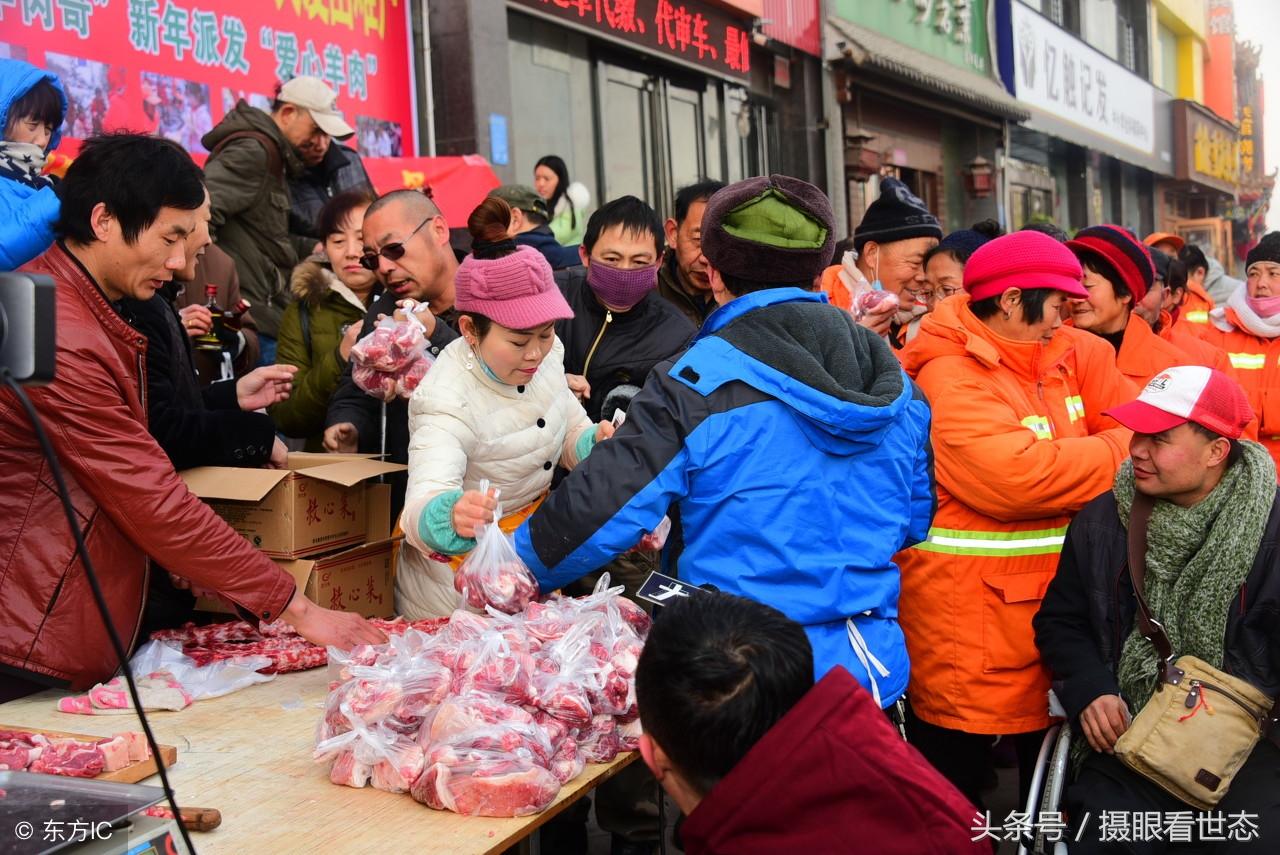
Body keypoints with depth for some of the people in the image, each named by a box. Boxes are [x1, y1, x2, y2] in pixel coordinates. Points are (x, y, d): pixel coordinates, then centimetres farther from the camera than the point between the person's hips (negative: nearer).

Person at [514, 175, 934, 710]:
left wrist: (520, 569, 3)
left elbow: (600, 510, -16)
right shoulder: (896, 385, 3)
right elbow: (915, 518, 15)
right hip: (875, 670, 5)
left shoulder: (697, 384, -16)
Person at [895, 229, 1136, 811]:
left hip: (1059, 601, 8)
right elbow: (1017, 476, -28)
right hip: (969, 614, -8)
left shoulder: (1068, 358, 7)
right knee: (953, 790, 7)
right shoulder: (949, 377, -19)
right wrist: (1119, 450, -14)